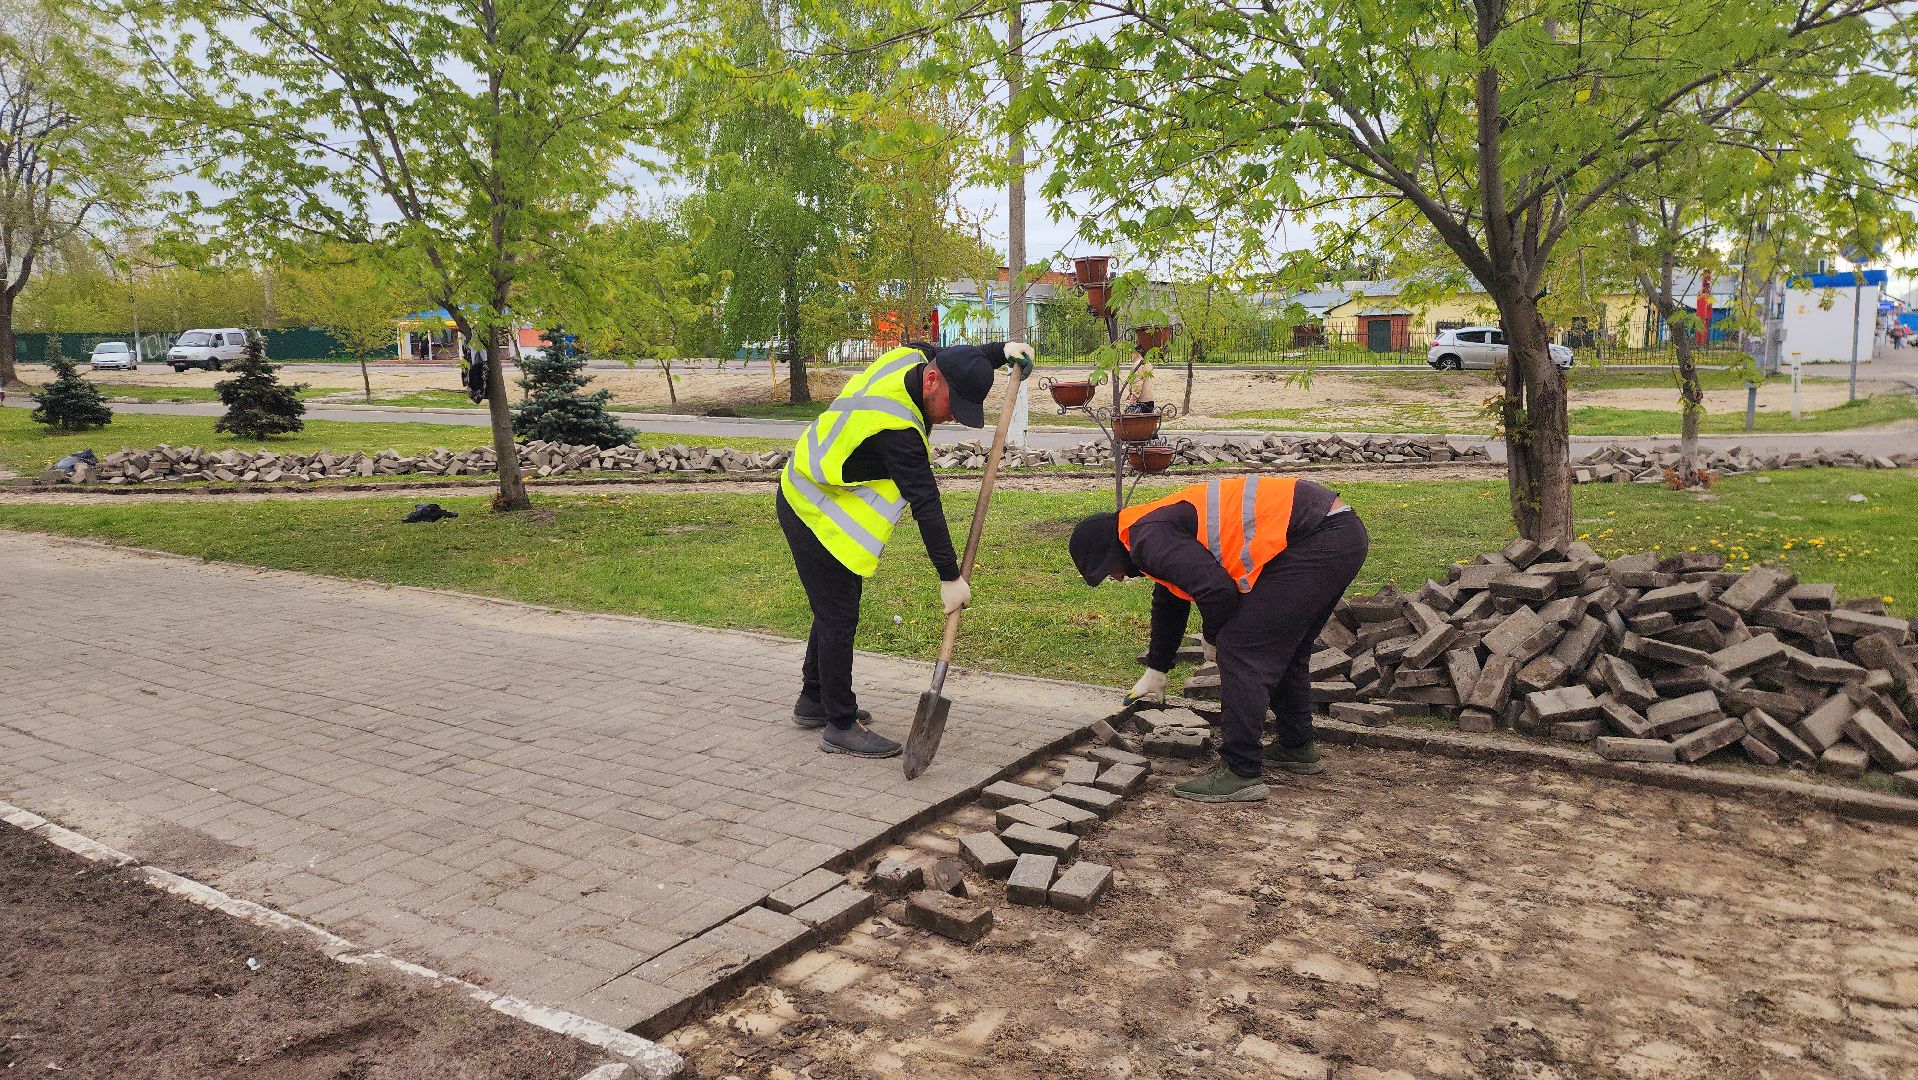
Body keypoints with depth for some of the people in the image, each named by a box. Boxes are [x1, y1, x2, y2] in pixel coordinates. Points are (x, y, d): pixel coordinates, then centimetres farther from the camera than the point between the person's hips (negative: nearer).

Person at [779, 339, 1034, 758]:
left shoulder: (913, 356, -7)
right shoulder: (896, 427, -34)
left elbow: (953, 357, 17)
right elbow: (925, 503, -31)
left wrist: (1001, 350, 6)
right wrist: (950, 576, -26)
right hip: (817, 517, -10)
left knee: (834, 610, 19)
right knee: (839, 618, -5)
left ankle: (814, 700, 33)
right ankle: (841, 727, 5)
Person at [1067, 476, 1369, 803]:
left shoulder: (1148, 539, -10)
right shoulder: (1159, 523, 24)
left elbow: (1216, 589, -21)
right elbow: (1168, 605, 38)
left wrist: (1213, 639, 1)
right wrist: (1155, 673, 48)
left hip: (1315, 541, -11)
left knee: (1241, 651, -7)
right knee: (1283, 651, 24)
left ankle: (1241, 773, -2)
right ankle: (1297, 748, 37)